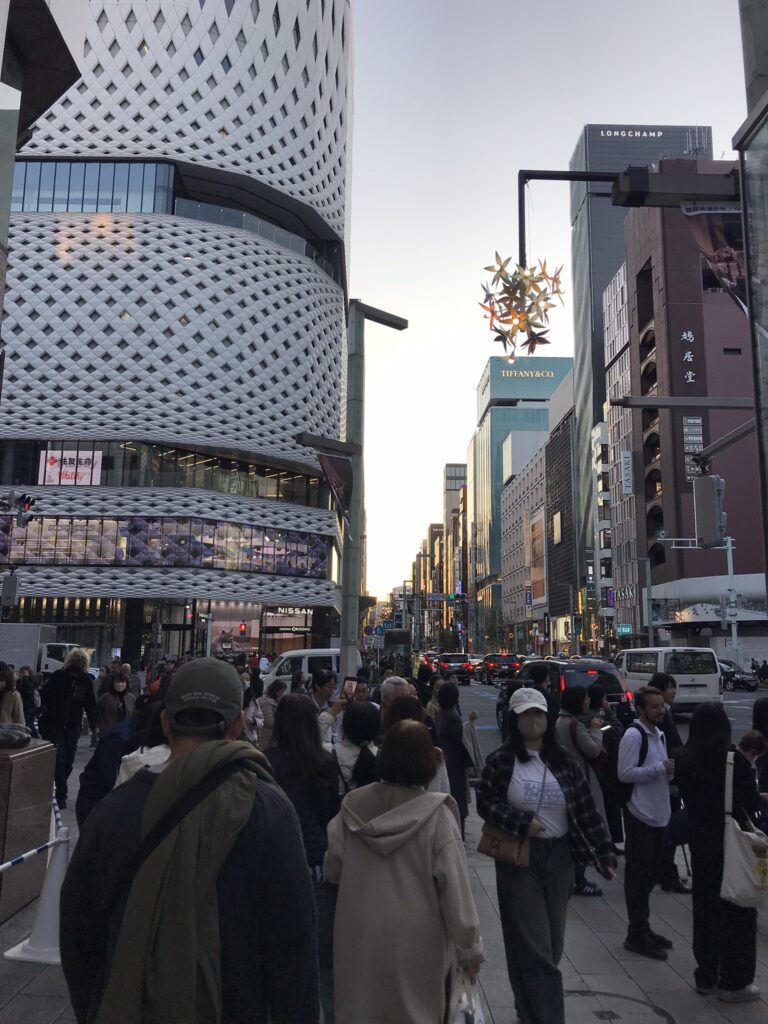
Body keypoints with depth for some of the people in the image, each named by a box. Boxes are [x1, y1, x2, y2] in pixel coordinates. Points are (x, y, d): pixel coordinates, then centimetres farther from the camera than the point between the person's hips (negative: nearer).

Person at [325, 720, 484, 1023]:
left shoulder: (352, 807, -8)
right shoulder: (436, 815, -18)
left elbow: (332, 870, 3)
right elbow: (455, 887, -14)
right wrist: (470, 949, -3)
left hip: (358, 939, 3)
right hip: (416, 942, -2)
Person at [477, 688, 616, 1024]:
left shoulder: (563, 762, 2)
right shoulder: (501, 760, -7)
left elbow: (587, 810, 3)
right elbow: (485, 803, -7)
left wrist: (605, 853, -2)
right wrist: (521, 822, -18)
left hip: (559, 857, 4)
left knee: (552, 944, 16)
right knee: (533, 946, -3)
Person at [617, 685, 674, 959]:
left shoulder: (659, 734, 12)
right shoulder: (633, 735, -17)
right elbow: (625, 774, -21)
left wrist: (672, 770, -2)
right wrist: (660, 767, -22)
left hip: (659, 814, 9)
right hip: (640, 815, -9)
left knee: (651, 874, 17)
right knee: (639, 875, 0)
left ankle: (643, 928, 30)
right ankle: (637, 935, 10)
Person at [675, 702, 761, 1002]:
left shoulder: (683, 760, -4)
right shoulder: (735, 759, -18)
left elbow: (688, 799, 6)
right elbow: (751, 804, -11)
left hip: (700, 843, 5)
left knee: (705, 908, 16)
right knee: (738, 911, 9)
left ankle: (706, 975, 26)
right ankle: (734, 982, 16)